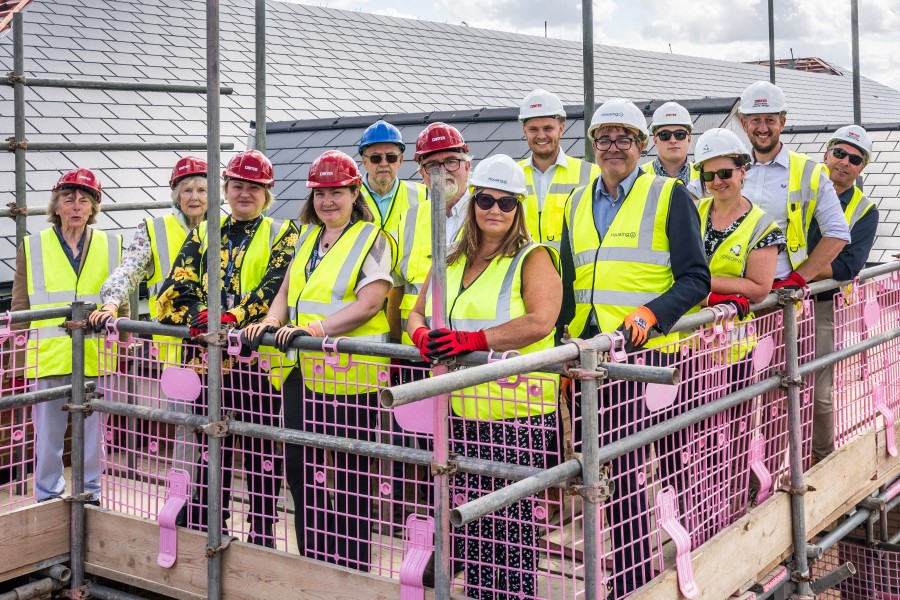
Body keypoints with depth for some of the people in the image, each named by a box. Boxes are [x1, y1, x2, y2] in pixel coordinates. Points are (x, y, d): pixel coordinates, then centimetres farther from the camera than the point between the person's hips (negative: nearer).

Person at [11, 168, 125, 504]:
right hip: (48, 359, 0)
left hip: (96, 359, 0)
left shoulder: (110, 247, 7)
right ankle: (47, 498, 19)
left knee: (92, 435, 8)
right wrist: (18, 357, 4)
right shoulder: (33, 247, 6)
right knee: (48, 436, 6)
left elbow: (121, 304, 11)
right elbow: (20, 307, 8)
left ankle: (90, 495, 22)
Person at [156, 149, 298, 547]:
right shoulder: (203, 234, 13)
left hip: (259, 358, -3)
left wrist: (232, 318, -26)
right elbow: (175, 290, 2)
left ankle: (262, 535, 16)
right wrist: (201, 318, -18)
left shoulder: (282, 234, 4)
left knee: (262, 454, 4)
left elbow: (274, 288, -12)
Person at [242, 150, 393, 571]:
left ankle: (350, 569, 16)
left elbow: (369, 302, -17)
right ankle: (313, 562, 27)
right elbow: (288, 289, 17)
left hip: (350, 375, -7)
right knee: (300, 468, 12)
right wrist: (272, 321, -4)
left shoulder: (371, 239, -5)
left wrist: (317, 328, -25)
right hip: (303, 370, 7)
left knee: (348, 476, 3)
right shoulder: (307, 237, 17)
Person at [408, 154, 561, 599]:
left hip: (517, 415, -5)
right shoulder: (451, 261, 17)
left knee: (512, 523, -3)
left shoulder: (533, 258, -2)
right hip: (458, 412, 6)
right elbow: (417, 312, 18)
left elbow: (540, 321, -17)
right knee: (470, 519, 10)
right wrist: (423, 336, -7)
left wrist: (473, 339, -24)